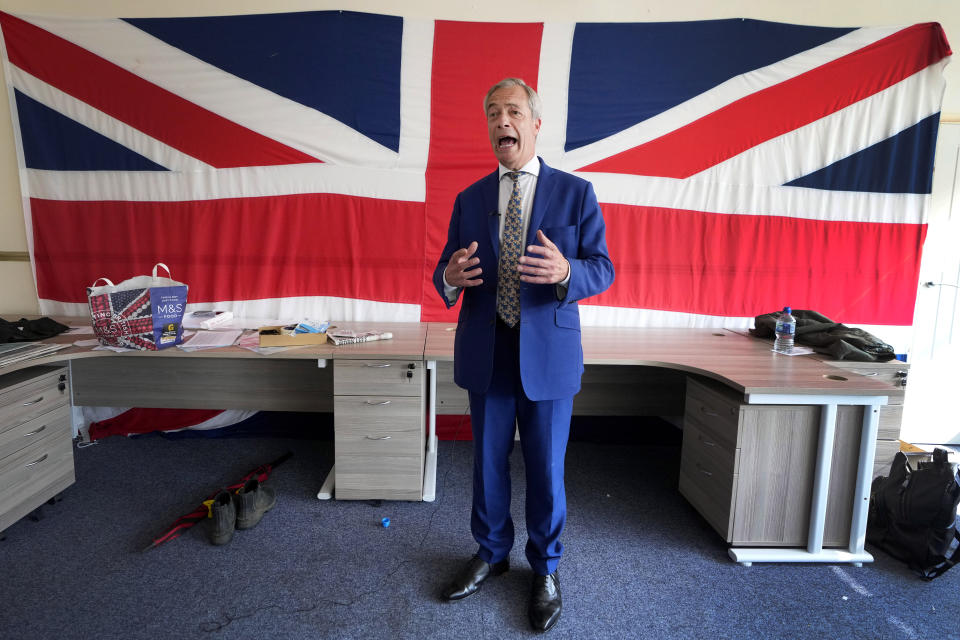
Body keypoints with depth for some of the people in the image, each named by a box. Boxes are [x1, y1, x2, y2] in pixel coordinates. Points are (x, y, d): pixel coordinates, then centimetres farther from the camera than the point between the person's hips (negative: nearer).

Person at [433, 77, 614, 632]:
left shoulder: (576, 193, -1)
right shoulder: (470, 200, 7)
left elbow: (603, 268, -3)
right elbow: (448, 272, 7)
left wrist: (566, 271, -26)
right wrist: (450, 277, -18)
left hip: (549, 353, -2)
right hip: (486, 354, 3)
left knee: (546, 467, 10)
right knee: (488, 462, 16)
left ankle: (546, 570, 34)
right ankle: (491, 554, 40)